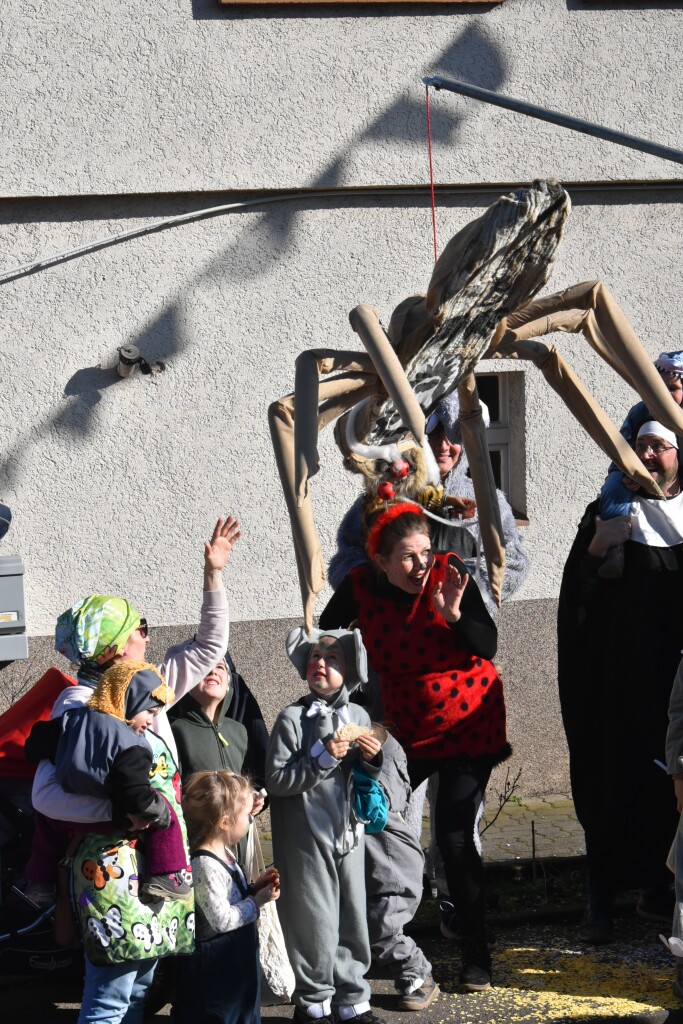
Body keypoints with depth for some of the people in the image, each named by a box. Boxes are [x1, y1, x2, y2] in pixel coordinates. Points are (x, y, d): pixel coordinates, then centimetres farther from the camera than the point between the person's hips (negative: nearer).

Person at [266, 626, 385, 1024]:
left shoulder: (358, 717, 6)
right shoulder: (293, 718, -8)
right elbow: (276, 781, -15)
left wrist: (373, 760, -4)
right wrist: (323, 758, -21)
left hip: (349, 835, 5)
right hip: (307, 838, -5)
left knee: (353, 918, 11)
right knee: (315, 924, 0)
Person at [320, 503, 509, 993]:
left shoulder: (449, 573, -17)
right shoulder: (361, 586, -11)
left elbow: (488, 647, -20)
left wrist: (454, 615, -35)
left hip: (467, 724, -4)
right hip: (406, 728, 4)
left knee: (456, 837, -10)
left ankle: (477, 957, 3)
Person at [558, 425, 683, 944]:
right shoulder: (609, 513, 6)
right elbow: (576, 595, -2)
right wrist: (597, 548, -18)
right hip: (619, 676, -1)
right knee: (615, 779, -2)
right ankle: (603, 899, 3)